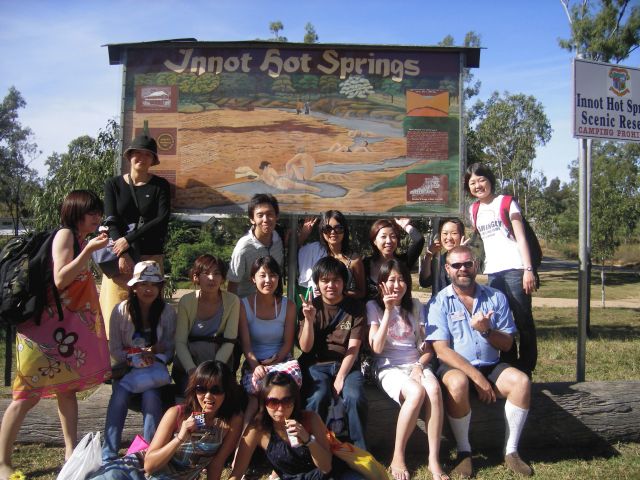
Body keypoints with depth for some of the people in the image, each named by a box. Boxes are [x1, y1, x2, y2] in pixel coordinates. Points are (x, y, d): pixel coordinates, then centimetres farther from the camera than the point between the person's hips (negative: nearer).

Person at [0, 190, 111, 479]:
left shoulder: (81, 240, 12)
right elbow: (60, 280, -21)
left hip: (67, 325, 9)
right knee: (30, 394, -5)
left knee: (67, 388, 10)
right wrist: (89, 250, -23)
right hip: (44, 324, -9)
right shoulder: (65, 235, -12)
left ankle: (71, 451, 17)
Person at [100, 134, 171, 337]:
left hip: (150, 257, 0)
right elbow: (111, 221, -1)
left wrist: (128, 239, -13)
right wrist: (123, 255, -15)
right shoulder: (113, 184, 10)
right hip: (119, 258, 1)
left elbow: (162, 220, -5)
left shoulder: (160, 185, 8)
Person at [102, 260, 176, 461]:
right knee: (119, 394, -30)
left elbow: (170, 348, 2)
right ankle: (108, 456, -21)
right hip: (126, 367, 0)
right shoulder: (121, 310, -4)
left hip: (154, 368, 0)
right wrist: (134, 360, -19)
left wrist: (155, 356, -19)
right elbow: (114, 349, -1)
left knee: (151, 394, -31)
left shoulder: (167, 311, -3)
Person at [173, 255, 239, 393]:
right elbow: (180, 342, -8)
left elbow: (229, 342, -8)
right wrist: (192, 370, -23)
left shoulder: (232, 301, -7)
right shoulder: (186, 301, -7)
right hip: (188, 364, 0)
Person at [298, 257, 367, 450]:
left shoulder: (355, 307, 3)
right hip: (316, 364, 0)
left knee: (355, 397, -29)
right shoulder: (311, 306, 3)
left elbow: (353, 348, -3)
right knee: (318, 396, -31)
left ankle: (360, 449, -8)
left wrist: (340, 377, -15)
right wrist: (309, 319, -21)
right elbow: (305, 347, -4)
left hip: (346, 364, 0)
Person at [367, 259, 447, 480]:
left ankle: (434, 459, -25)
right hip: (388, 367, -3)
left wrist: (419, 365, -10)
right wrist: (388, 311, -14)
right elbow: (377, 348, -10)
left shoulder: (416, 306, 12)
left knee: (434, 389, -32)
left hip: (416, 364, 3)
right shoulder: (373, 306, 3)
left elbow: (428, 347, 11)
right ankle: (398, 456, -17)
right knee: (417, 392, -34)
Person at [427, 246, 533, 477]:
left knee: (521, 381, -24)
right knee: (458, 383, -35)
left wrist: (486, 330, -17)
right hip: (454, 366, -3)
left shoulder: (496, 297, 6)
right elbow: (441, 349, -11)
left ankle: (511, 451, -7)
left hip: (491, 366, 3)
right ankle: (464, 451, -13)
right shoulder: (440, 302, -3)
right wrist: (477, 376, -19)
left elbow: (507, 344, 5)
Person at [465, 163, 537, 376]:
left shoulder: (506, 202, 1)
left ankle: (525, 370, 5)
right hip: (492, 272, 5)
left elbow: (521, 238, -4)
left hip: (514, 269, -5)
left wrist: (528, 269, -12)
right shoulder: (474, 210, 15)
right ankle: (510, 367, 17)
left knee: (523, 321, -2)